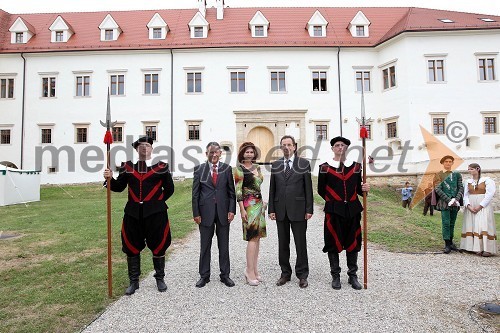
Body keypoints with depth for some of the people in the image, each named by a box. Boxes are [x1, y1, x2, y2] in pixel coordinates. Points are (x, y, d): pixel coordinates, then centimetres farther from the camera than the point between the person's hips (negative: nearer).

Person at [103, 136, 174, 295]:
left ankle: (160, 279, 27)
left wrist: (156, 202, 2)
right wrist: (110, 179, -11)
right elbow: (119, 187, 7)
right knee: (132, 248, 11)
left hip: (155, 213, -2)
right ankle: (134, 282, 27)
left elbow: (169, 189, 4)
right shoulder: (127, 167, 7)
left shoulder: (161, 167, -1)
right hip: (133, 213, 2)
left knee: (158, 247, 9)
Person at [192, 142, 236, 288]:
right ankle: (204, 275, 25)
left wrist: (232, 210, -4)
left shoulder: (226, 169, 3)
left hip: (223, 212, 1)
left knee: (224, 245, 11)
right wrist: (196, 213, -4)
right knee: (205, 246, 10)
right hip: (206, 212, -1)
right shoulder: (199, 169, 0)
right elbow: (195, 193, 0)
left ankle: (225, 275, 24)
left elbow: (231, 191, 4)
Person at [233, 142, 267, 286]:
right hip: (249, 205, -7)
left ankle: (253, 269, 19)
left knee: (257, 237, 9)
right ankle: (250, 271, 2)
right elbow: (238, 190, -12)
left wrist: (262, 202, 16)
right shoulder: (239, 169, -8)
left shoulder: (257, 167, 14)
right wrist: (242, 209, -16)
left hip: (259, 203, 7)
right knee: (252, 238, -8)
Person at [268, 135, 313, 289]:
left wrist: (309, 210, -6)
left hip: (298, 210, -3)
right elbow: (272, 188, 8)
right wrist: (271, 209, 3)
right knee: (283, 244, 11)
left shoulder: (304, 163, 1)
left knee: (300, 243, 6)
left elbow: (308, 188, -1)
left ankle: (302, 275, 20)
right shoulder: (275, 165, 9)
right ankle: (285, 273, 25)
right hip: (280, 210, 3)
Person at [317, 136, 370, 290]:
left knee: (352, 243, 10)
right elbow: (321, 190, 5)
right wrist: (334, 202, 6)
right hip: (333, 212, -2)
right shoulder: (325, 167, 0)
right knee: (333, 243, 4)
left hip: (353, 211, 2)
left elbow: (358, 188, 11)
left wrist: (364, 189, -10)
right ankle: (335, 276, 19)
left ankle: (353, 275, 24)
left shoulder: (356, 166, 7)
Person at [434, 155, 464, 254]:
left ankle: (451, 242, 19)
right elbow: (438, 189, -6)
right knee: (446, 223, -6)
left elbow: (461, 188, 5)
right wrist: (449, 200, -14)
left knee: (452, 223, 10)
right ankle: (447, 245, -4)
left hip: (455, 202, 3)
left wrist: (456, 199, -10)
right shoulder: (439, 175, 1)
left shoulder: (457, 175, 11)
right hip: (444, 202, -3)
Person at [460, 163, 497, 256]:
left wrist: (480, 206, -15)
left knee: (483, 226, -11)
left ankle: (487, 249, -9)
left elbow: (490, 194, -8)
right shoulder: (468, 182, 13)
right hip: (470, 207, 5)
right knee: (471, 226, 0)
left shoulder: (487, 180, 0)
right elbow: (465, 195, 9)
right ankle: (476, 248, 5)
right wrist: (468, 205, -8)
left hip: (483, 207, -4)